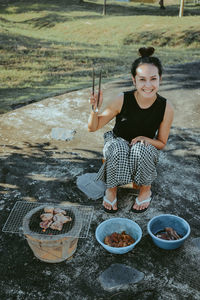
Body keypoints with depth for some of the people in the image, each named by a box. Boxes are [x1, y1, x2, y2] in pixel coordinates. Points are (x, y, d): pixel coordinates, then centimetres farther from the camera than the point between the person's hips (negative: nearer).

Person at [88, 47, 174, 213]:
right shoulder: (122, 100, -22)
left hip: (146, 148, 1)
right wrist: (95, 109, -33)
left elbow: (162, 143, -5)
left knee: (141, 149, -33)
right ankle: (112, 189, -10)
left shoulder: (166, 108, -19)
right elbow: (93, 127, -13)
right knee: (118, 147, -34)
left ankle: (146, 190, -6)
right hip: (118, 144, -1)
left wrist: (145, 139, -25)